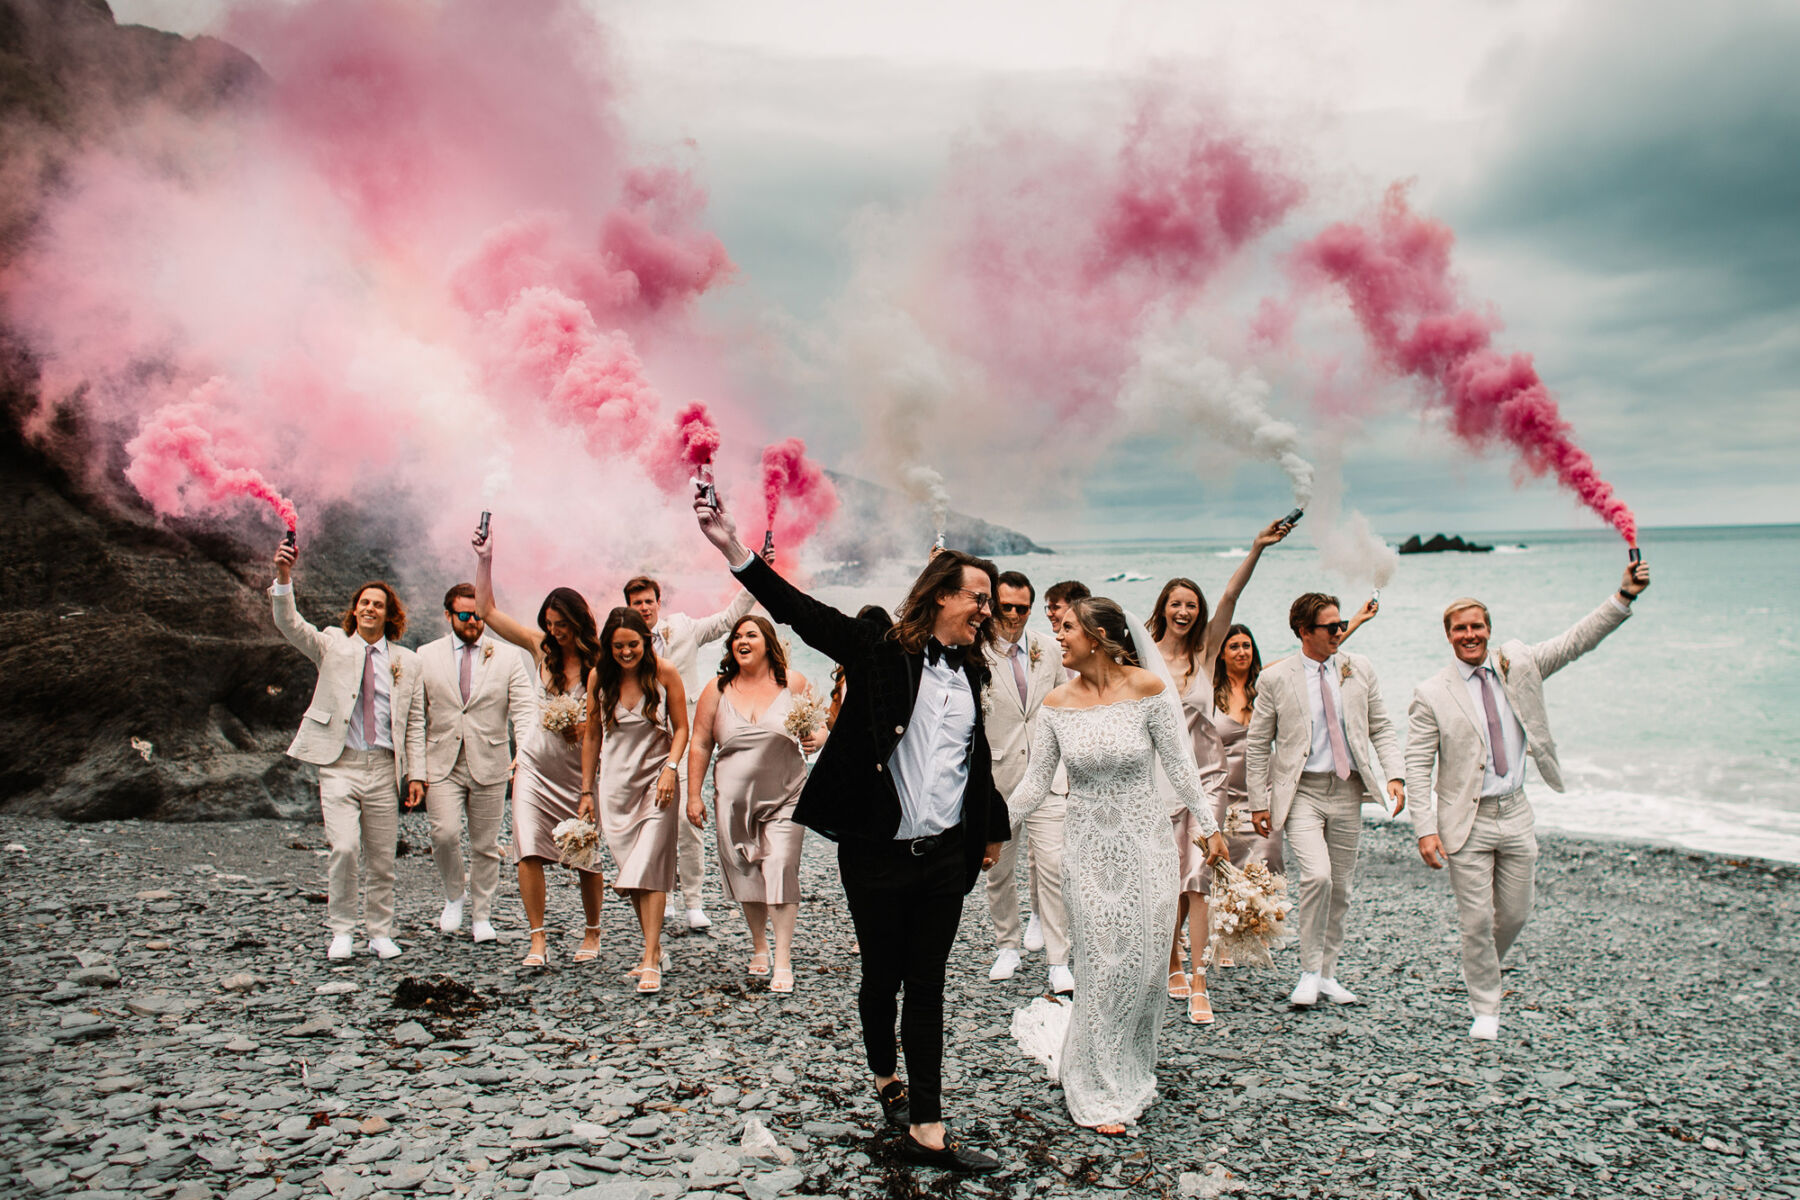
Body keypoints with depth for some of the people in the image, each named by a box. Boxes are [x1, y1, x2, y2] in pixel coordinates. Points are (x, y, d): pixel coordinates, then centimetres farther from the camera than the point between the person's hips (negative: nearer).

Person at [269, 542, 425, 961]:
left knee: (382, 860, 6)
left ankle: (380, 934, 20)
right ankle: (341, 931, 2)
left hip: (384, 768, 2)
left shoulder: (406, 662, 11)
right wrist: (283, 578, -26)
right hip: (340, 765, -2)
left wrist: (416, 773, 2)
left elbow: (415, 722, 10)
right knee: (344, 848, -16)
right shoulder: (332, 646, 8)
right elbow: (289, 625, -9)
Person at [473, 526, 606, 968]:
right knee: (529, 852, -9)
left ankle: (592, 935, 24)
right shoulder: (541, 647, 2)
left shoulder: (599, 662, -6)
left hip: (581, 770, -2)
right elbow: (487, 610, 2)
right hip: (536, 765, 2)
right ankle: (537, 942, -1)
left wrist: (589, 725, -17)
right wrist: (484, 559, -4)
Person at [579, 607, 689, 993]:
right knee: (629, 870, 7)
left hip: (656, 780, -3)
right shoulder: (599, 677, 1)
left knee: (649, 866, -12)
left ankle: (650, 960, -9)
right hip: (616, 783, 3)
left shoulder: (664, 673, -6)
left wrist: (670, 766, -14)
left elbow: (681, 728, 1)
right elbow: (592, 736, 9)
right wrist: (586, 791, 9)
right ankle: (655, 951, 20)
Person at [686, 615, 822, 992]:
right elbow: (700, 744, 8)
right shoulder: (717, 689, 5)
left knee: (781, 867, -11)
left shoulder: (793, 683, 1)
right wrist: (694, 795, 6)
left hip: (785, 797, -2)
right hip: (734, 799, 2)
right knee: (745, 874, 8)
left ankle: (783, 962, -3)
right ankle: (758, 946, 31)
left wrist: (818, 738, -15)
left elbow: (822, 725, 9)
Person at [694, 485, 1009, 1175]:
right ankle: (884, 1077, 40)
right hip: (877, 852, -4)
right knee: (881, 977, 13)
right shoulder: (880, 650, -7)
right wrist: (734, 549, -27)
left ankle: (926, 1130, 15)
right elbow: (801, 613, -16)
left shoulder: (971, 672, 9)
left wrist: (992, 830, 28)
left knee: (927, 987, 8)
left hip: (945, 855, 4)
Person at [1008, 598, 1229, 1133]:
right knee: (1102, 964, 2)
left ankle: (1131, 1072, 31)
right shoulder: (1057, 703, -2)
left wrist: (1210, 827, -1)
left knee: (1142, 961, 7)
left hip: (1142, 838, -1)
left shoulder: (1148, 689, -10)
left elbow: (1180, 765, -4)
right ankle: (1101, 1091, 18)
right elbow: (1035, 782, 2)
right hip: (1087, 844, 1)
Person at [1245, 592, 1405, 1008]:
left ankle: (1327, 974, 26)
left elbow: (1381, 728, 10)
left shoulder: (1359, 669, 4)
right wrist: (1258, 802, -3)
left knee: (1341, 887, 10)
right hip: (1301, 791, -4)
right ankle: (1309, 972, -2)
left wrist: (1394, 775, -5)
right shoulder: (1275, 678, -5)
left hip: (1347, 790, 4)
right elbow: (1257, 745, 0)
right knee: (1317, 875, -20)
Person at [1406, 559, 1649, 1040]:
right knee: (1477, 920, 0)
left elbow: (1575, 641, -1)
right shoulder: (1432, 694, -7)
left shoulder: (1518, 667, 4)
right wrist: (1426, 829, -14)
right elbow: (1417, 765, -8)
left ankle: (1479, 970, 41)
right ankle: (1485, 1010, 19)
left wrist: (1625, 594, -13)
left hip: (1515, 814, 4)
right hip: (1467, 821, -4)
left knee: (1515, 915, 12)